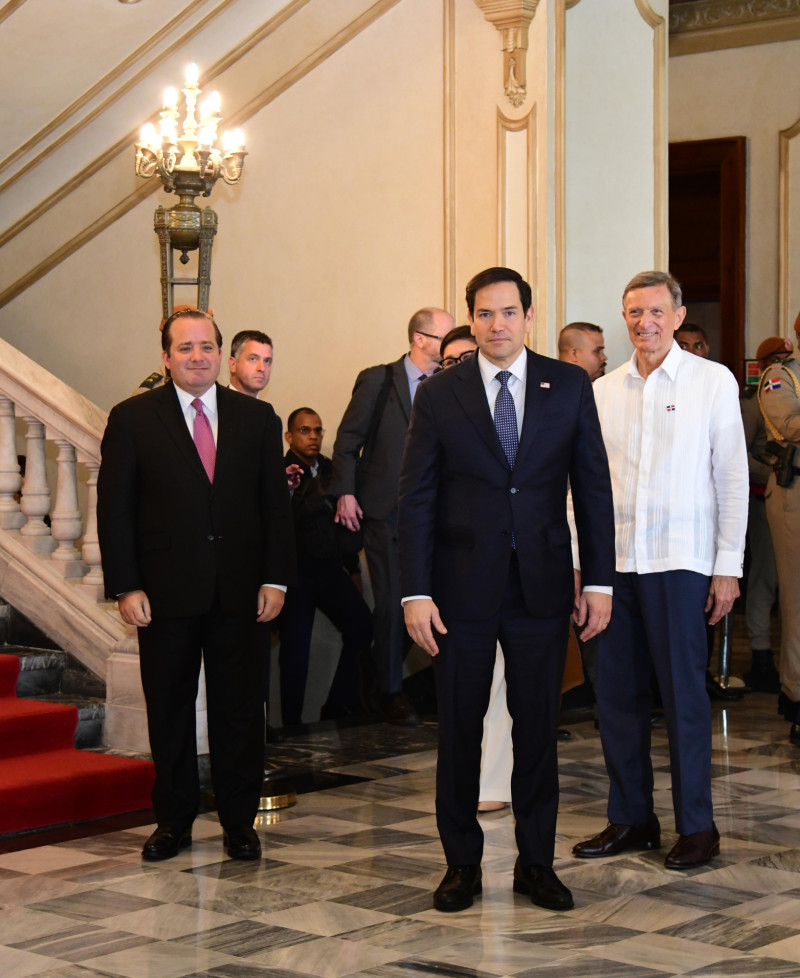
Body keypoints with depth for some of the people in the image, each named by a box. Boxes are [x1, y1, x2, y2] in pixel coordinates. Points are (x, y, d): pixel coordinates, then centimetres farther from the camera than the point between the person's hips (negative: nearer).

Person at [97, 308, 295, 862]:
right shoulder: (133, 419, 2)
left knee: (239, 710, 6)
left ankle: (240, 822, 17)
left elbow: (275, 505, 8)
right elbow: (115, 509, 0)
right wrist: (125, 586, -8)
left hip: (239, 592, 1)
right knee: (169, 711, 8)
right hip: (165, 590, -1)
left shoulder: (257, 419, 8)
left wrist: (276, 578, -1)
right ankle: (173, 821, 21)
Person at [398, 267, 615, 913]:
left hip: (541, 586, 1)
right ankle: (462, 863, 20)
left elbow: (593, 487, 5)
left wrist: (600, 581, 0)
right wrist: (415, 593, -8)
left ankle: (536, 863, 20)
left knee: (539, 728, 7)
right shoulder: (439, 395, 0)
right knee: (459, 730, 7)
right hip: (463, 587, -1)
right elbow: (416, 500, 0)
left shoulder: (569, 387, 3)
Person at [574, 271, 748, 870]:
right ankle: (631, 817, 18)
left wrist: (728, 567, -5)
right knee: (617, 692, 7)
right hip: (613, 560, 4)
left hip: (679, 559, -4)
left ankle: (697, 826, 9)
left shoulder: (713, 381, 2)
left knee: (683, 693, -1)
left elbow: (732, 478, 0)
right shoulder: (602, 391, 11)